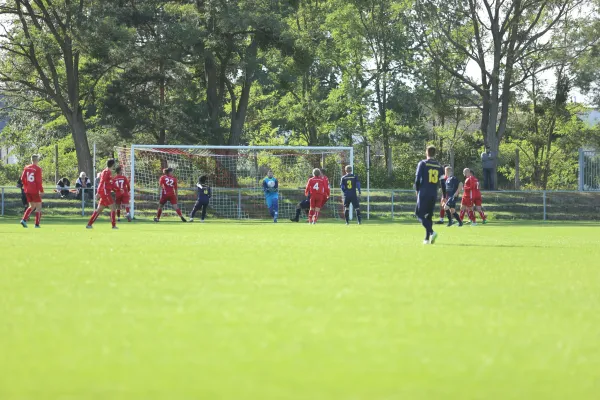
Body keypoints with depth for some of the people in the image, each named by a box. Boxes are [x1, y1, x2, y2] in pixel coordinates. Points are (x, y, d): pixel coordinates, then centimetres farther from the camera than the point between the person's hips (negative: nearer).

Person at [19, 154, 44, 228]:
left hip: (27, 191, 6)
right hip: (35, 191, -6)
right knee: (38, 206, 5)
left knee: (32, 206, 18)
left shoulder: (26, 168, 7)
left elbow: (22, 178, 8)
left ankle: (24, 219, 0)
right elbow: (38, 181, -16)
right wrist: (41, 190, -11)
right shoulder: (38, 169, -11)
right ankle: (37, 224, 2)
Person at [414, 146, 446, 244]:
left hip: (424, 194, -5)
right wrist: (444, 196, 13)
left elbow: (417, 178, -6)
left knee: (420, 214, -3)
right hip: (434, 194, 5)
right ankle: (427, 239, 9)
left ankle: (431, 232, -23)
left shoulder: (422, 163, -3)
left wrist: (417, 190, 9)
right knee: (429, 216, 13)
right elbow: (442, 182, 8)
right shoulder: (439, 166, 10)